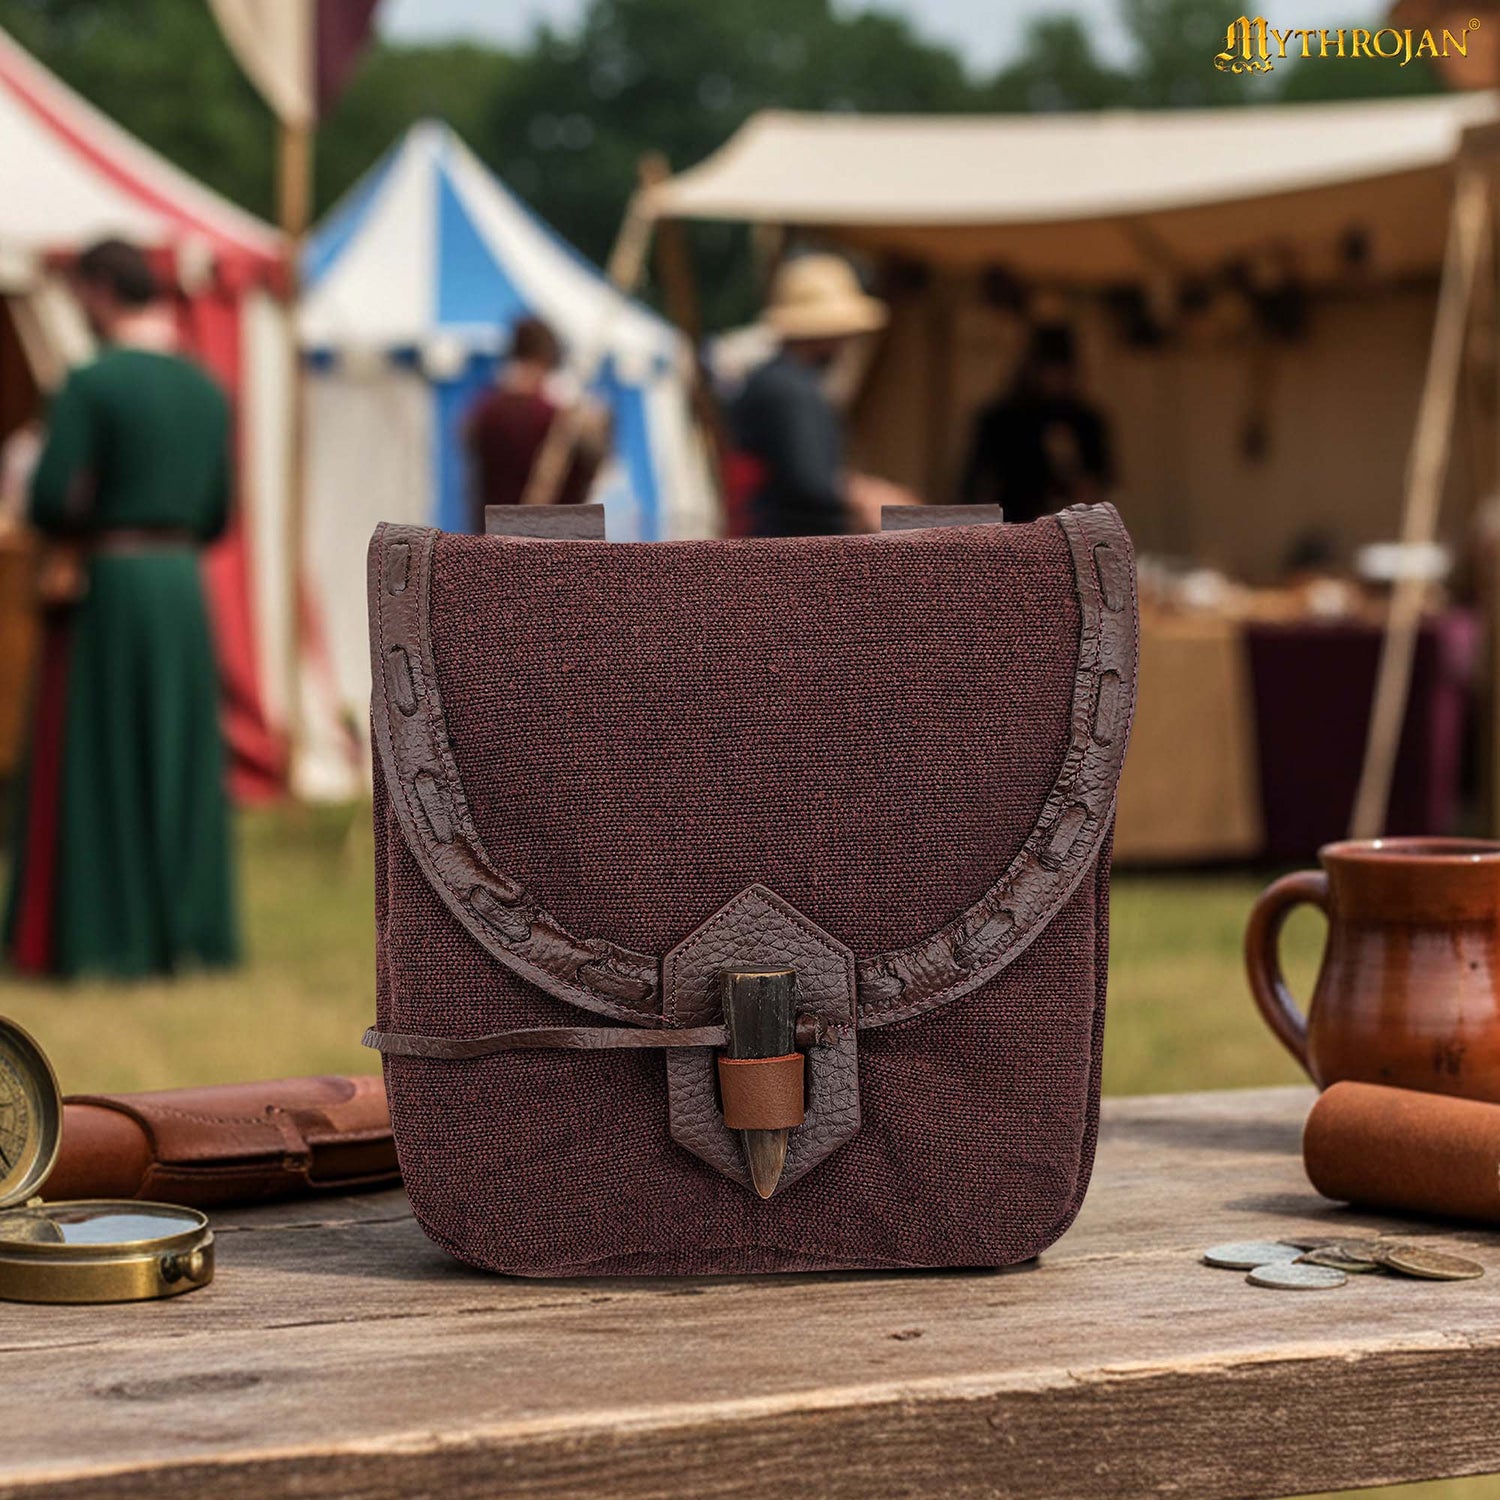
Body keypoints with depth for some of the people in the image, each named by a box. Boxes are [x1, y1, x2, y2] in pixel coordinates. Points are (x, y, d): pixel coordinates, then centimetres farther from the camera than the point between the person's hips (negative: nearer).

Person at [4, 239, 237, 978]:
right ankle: (186, 930, 13)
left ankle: (95, 937, 3)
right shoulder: (207, 389, 8)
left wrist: (69, 539, 3)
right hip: (183, 582, 6)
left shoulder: (92, 383, -12)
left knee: (92, 764, 2)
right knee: (179, 764, 11)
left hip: (104, 586, -6)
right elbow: (215, 516, 12)